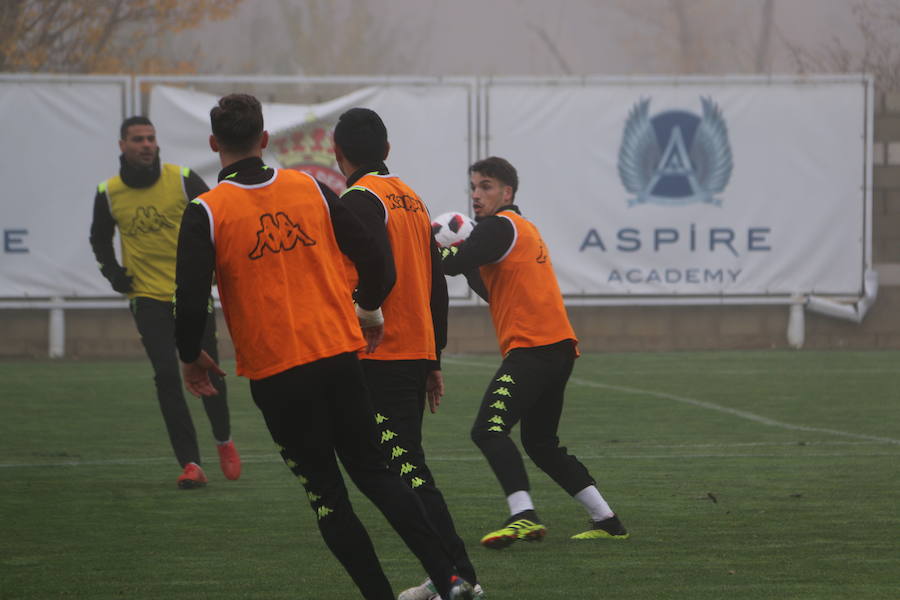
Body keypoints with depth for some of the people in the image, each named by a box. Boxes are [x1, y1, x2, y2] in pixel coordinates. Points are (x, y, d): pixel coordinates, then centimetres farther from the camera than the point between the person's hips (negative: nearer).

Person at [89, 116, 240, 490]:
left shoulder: (182, 180, -6)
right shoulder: (109, 193, -1)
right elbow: (99, 238, 17)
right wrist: (113, 272, 2)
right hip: (148, 297, 0)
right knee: (166, 377, -10)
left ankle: (224, 442, 32)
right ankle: (190, 465, -8)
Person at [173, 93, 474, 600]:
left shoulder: (206, 212, -7)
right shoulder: (311, 189, 4)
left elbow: (190, 297, -14)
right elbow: (374, 259, 5)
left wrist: (192, 357, 5)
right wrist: (370, 313, 25)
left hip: (275, 374, -3)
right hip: (340, 355, 3)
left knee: (326, 492, 8)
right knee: (373, 469, 13)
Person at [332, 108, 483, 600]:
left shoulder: (361, 200, -10)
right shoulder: (412, 198, 16)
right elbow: (437, 285, 19)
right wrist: (434, 362, 23)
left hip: (381, 356, -9)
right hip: (418, 353, 9)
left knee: (406, 469, -8)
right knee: (406, 467, 14)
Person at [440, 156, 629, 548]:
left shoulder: (500, 226, -6)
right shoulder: (523, 229, 25)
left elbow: (452, 264, -16)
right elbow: (494, 291, 30)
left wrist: (445, 248, 5)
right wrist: (467, 263, 16)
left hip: (533, 349, -10)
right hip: (558, 349, 10)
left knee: (488, 429, -21)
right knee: (540, 444, 20)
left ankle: (523, 516, -36)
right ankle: (607, 521, 21)